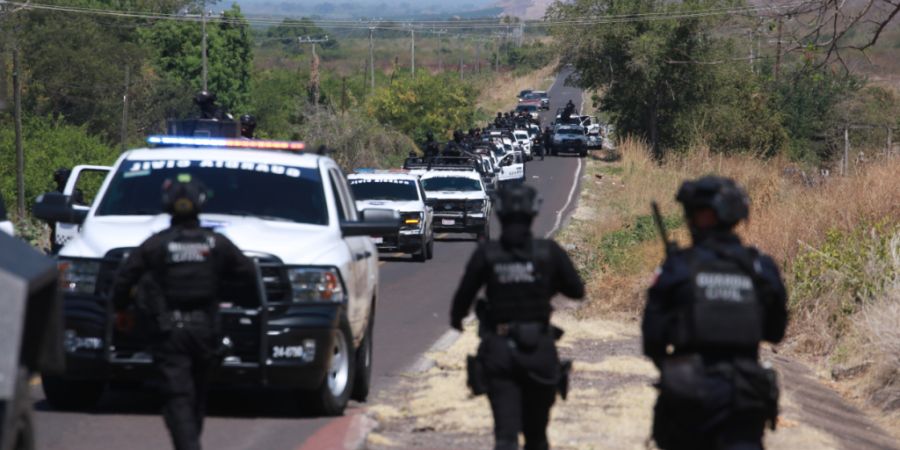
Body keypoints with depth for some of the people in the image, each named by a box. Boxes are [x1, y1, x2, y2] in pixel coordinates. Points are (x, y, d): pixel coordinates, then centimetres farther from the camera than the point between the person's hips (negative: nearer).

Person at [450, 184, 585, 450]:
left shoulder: (486, 254, -6)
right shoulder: (549, 252, -5)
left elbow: (464, 295, 1)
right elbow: (577, 290, 4)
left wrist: (456, 318, 22)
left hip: (498, 351, -1)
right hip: (539, 350, 1)